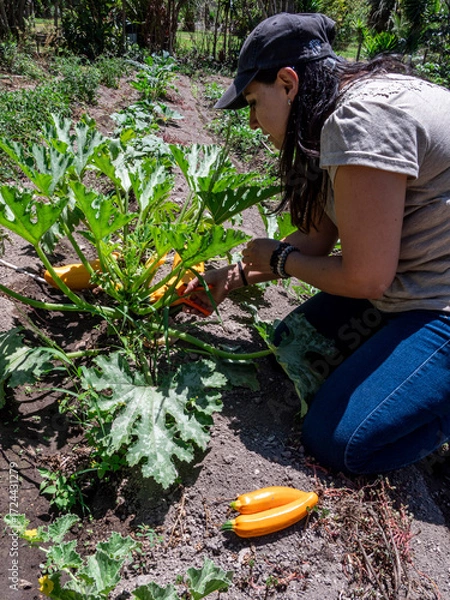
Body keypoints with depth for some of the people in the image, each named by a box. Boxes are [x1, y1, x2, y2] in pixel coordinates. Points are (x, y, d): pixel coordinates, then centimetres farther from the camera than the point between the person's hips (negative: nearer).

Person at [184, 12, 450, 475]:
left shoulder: (363, 118, -26)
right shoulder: (338, 113, 6)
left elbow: (364, 278, -24)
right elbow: (318, 238, 9)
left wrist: (278, 257, -7)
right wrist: (236, 276, 7)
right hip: (400, 282, 10)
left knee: (337, 442, -12)